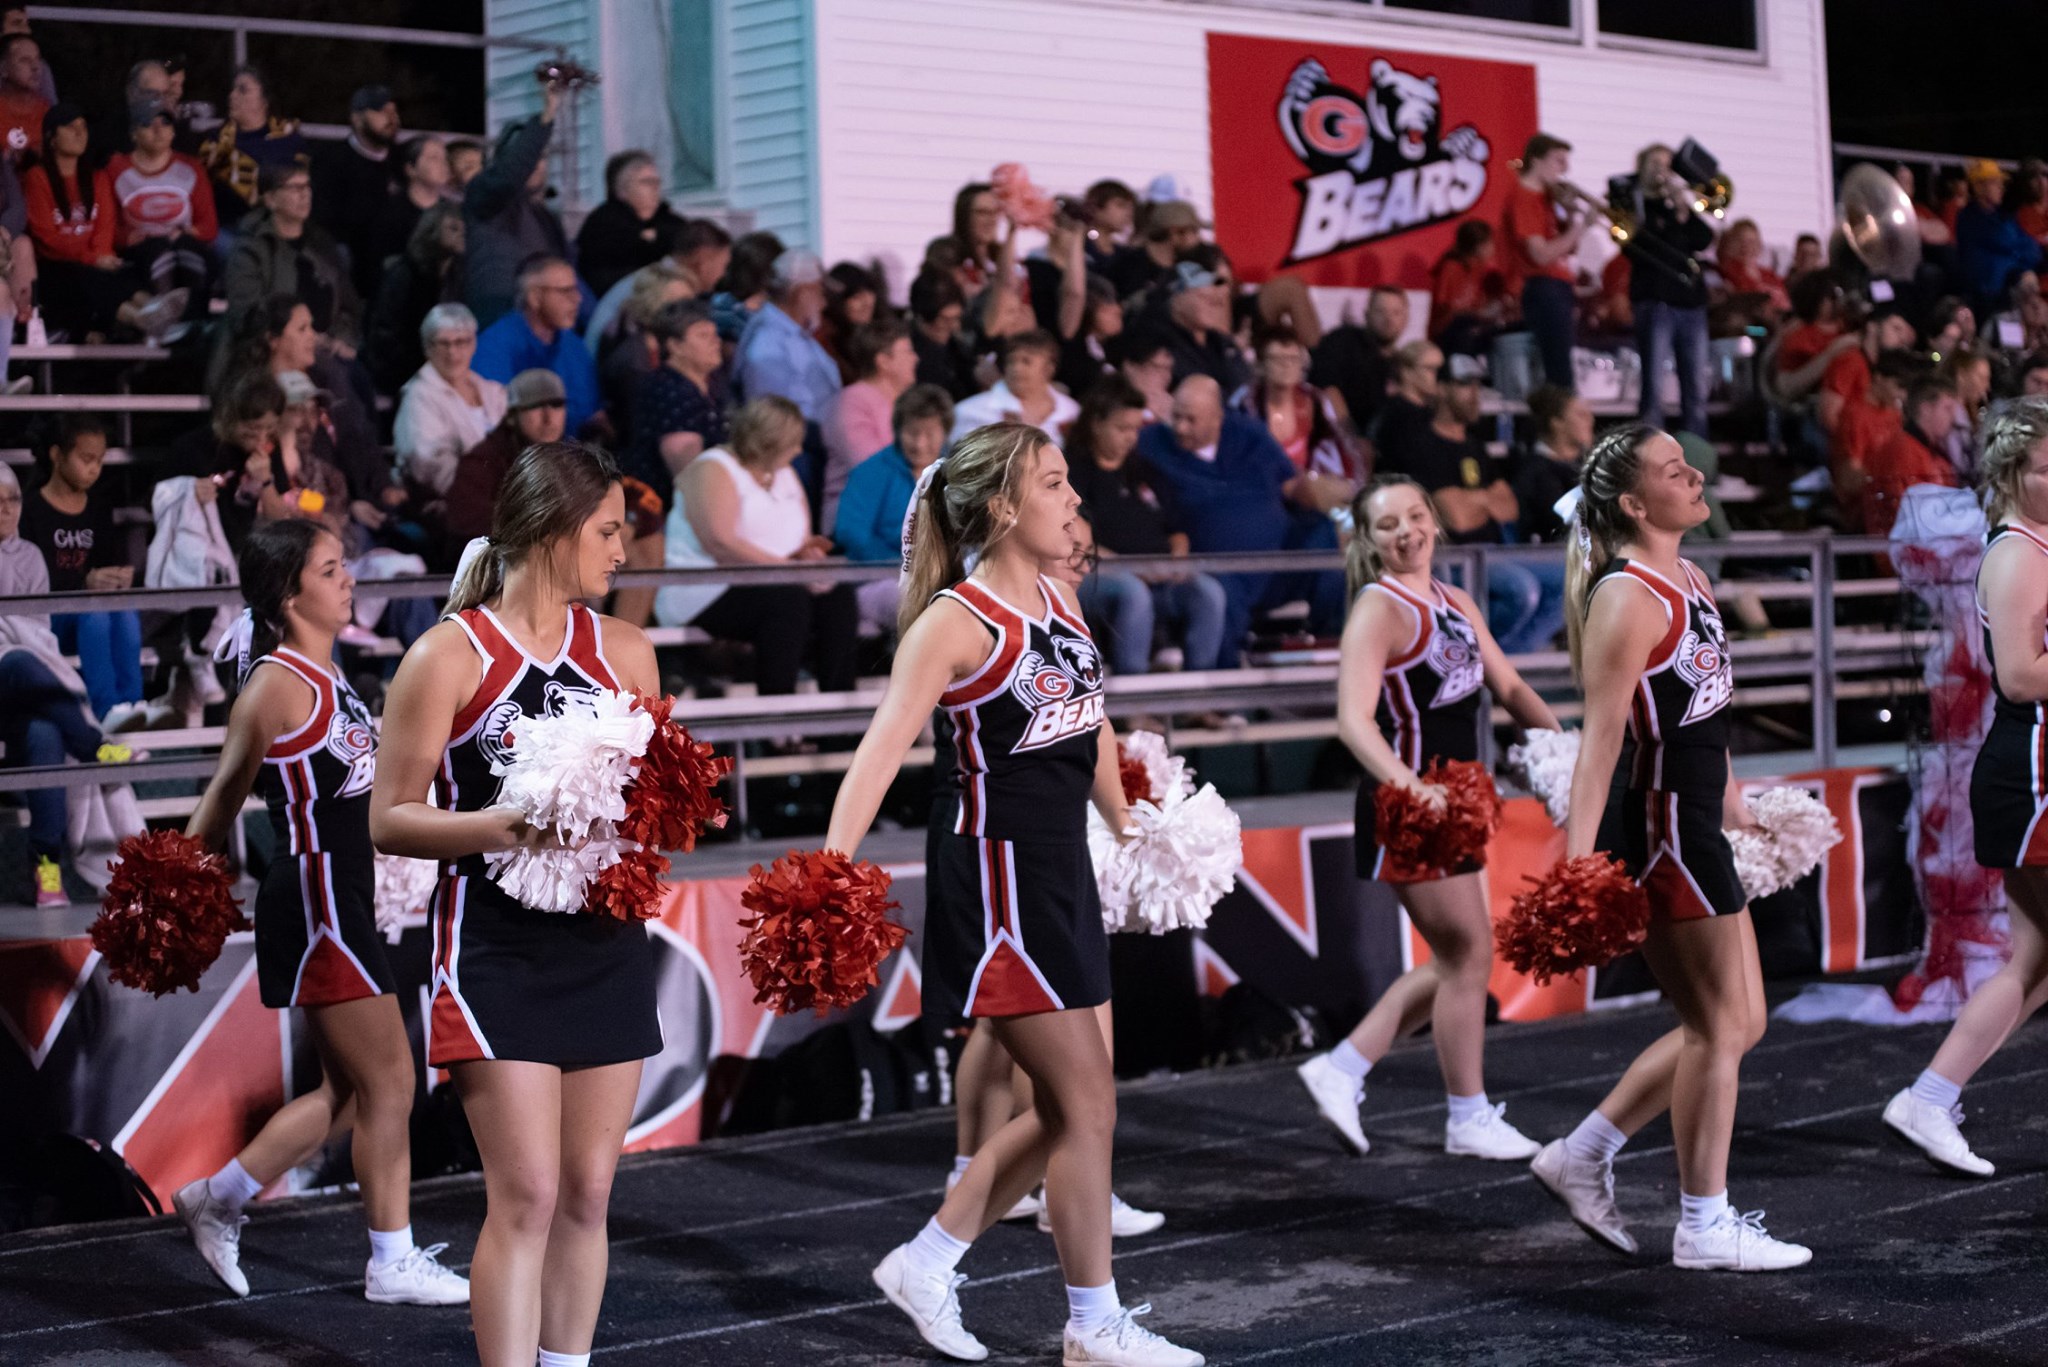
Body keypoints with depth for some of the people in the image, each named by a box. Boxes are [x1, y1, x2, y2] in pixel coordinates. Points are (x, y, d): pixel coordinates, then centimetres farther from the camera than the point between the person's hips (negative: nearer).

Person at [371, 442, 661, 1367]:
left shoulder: (625, 651, 10)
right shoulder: (449, 655, -6)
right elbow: (390, 819, -7)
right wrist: (491, 826, -22)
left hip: (608, 943, 5)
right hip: (495, 951, -5)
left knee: (587, 1192, 8)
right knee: (525, 1194, -10)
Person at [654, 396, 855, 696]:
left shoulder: (785, 475, 18)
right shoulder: (712, 471, -8)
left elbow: (801, 544, 18)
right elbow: (722, 544, -20)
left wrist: (806, 551, -8)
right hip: (704, 598, -7)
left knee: (838, 593, -18)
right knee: (787, 597, -33)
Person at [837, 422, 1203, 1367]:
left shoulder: (1059, 603, 9)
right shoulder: (956, 621, -14)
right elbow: (882, 750, -22)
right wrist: (831, 872, -32)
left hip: (1062, 870, 9)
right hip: (997, 874, -9)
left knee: (1062, 1109, 13)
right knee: (1087, 1106, -2)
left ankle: (926, 1264, 26)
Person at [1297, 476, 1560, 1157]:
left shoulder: (1455, 602, 12)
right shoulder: (1380, 608, -13)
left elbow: (1507, 686, 18)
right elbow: (1354, 718, -24)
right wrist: (1410, 786, -38)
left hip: (1450, 800, 9)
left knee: (1455, 962, 14)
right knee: (1468, 955, -2)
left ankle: (1341, 1069, 20)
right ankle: (1469, 1119, 12)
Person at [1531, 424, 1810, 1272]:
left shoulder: (1687, 581, 13)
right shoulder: (1627, 598, -17)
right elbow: (1601, 735, -24)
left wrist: (1734, 808, 30)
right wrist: (1576, 861, -29)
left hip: (1694, 827, 10)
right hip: (1656, 829, -10)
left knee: (1735, 1023, 15)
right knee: (1719, 1026, 0)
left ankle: (1582, 1155, 21)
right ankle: (1704, 1228, 12)